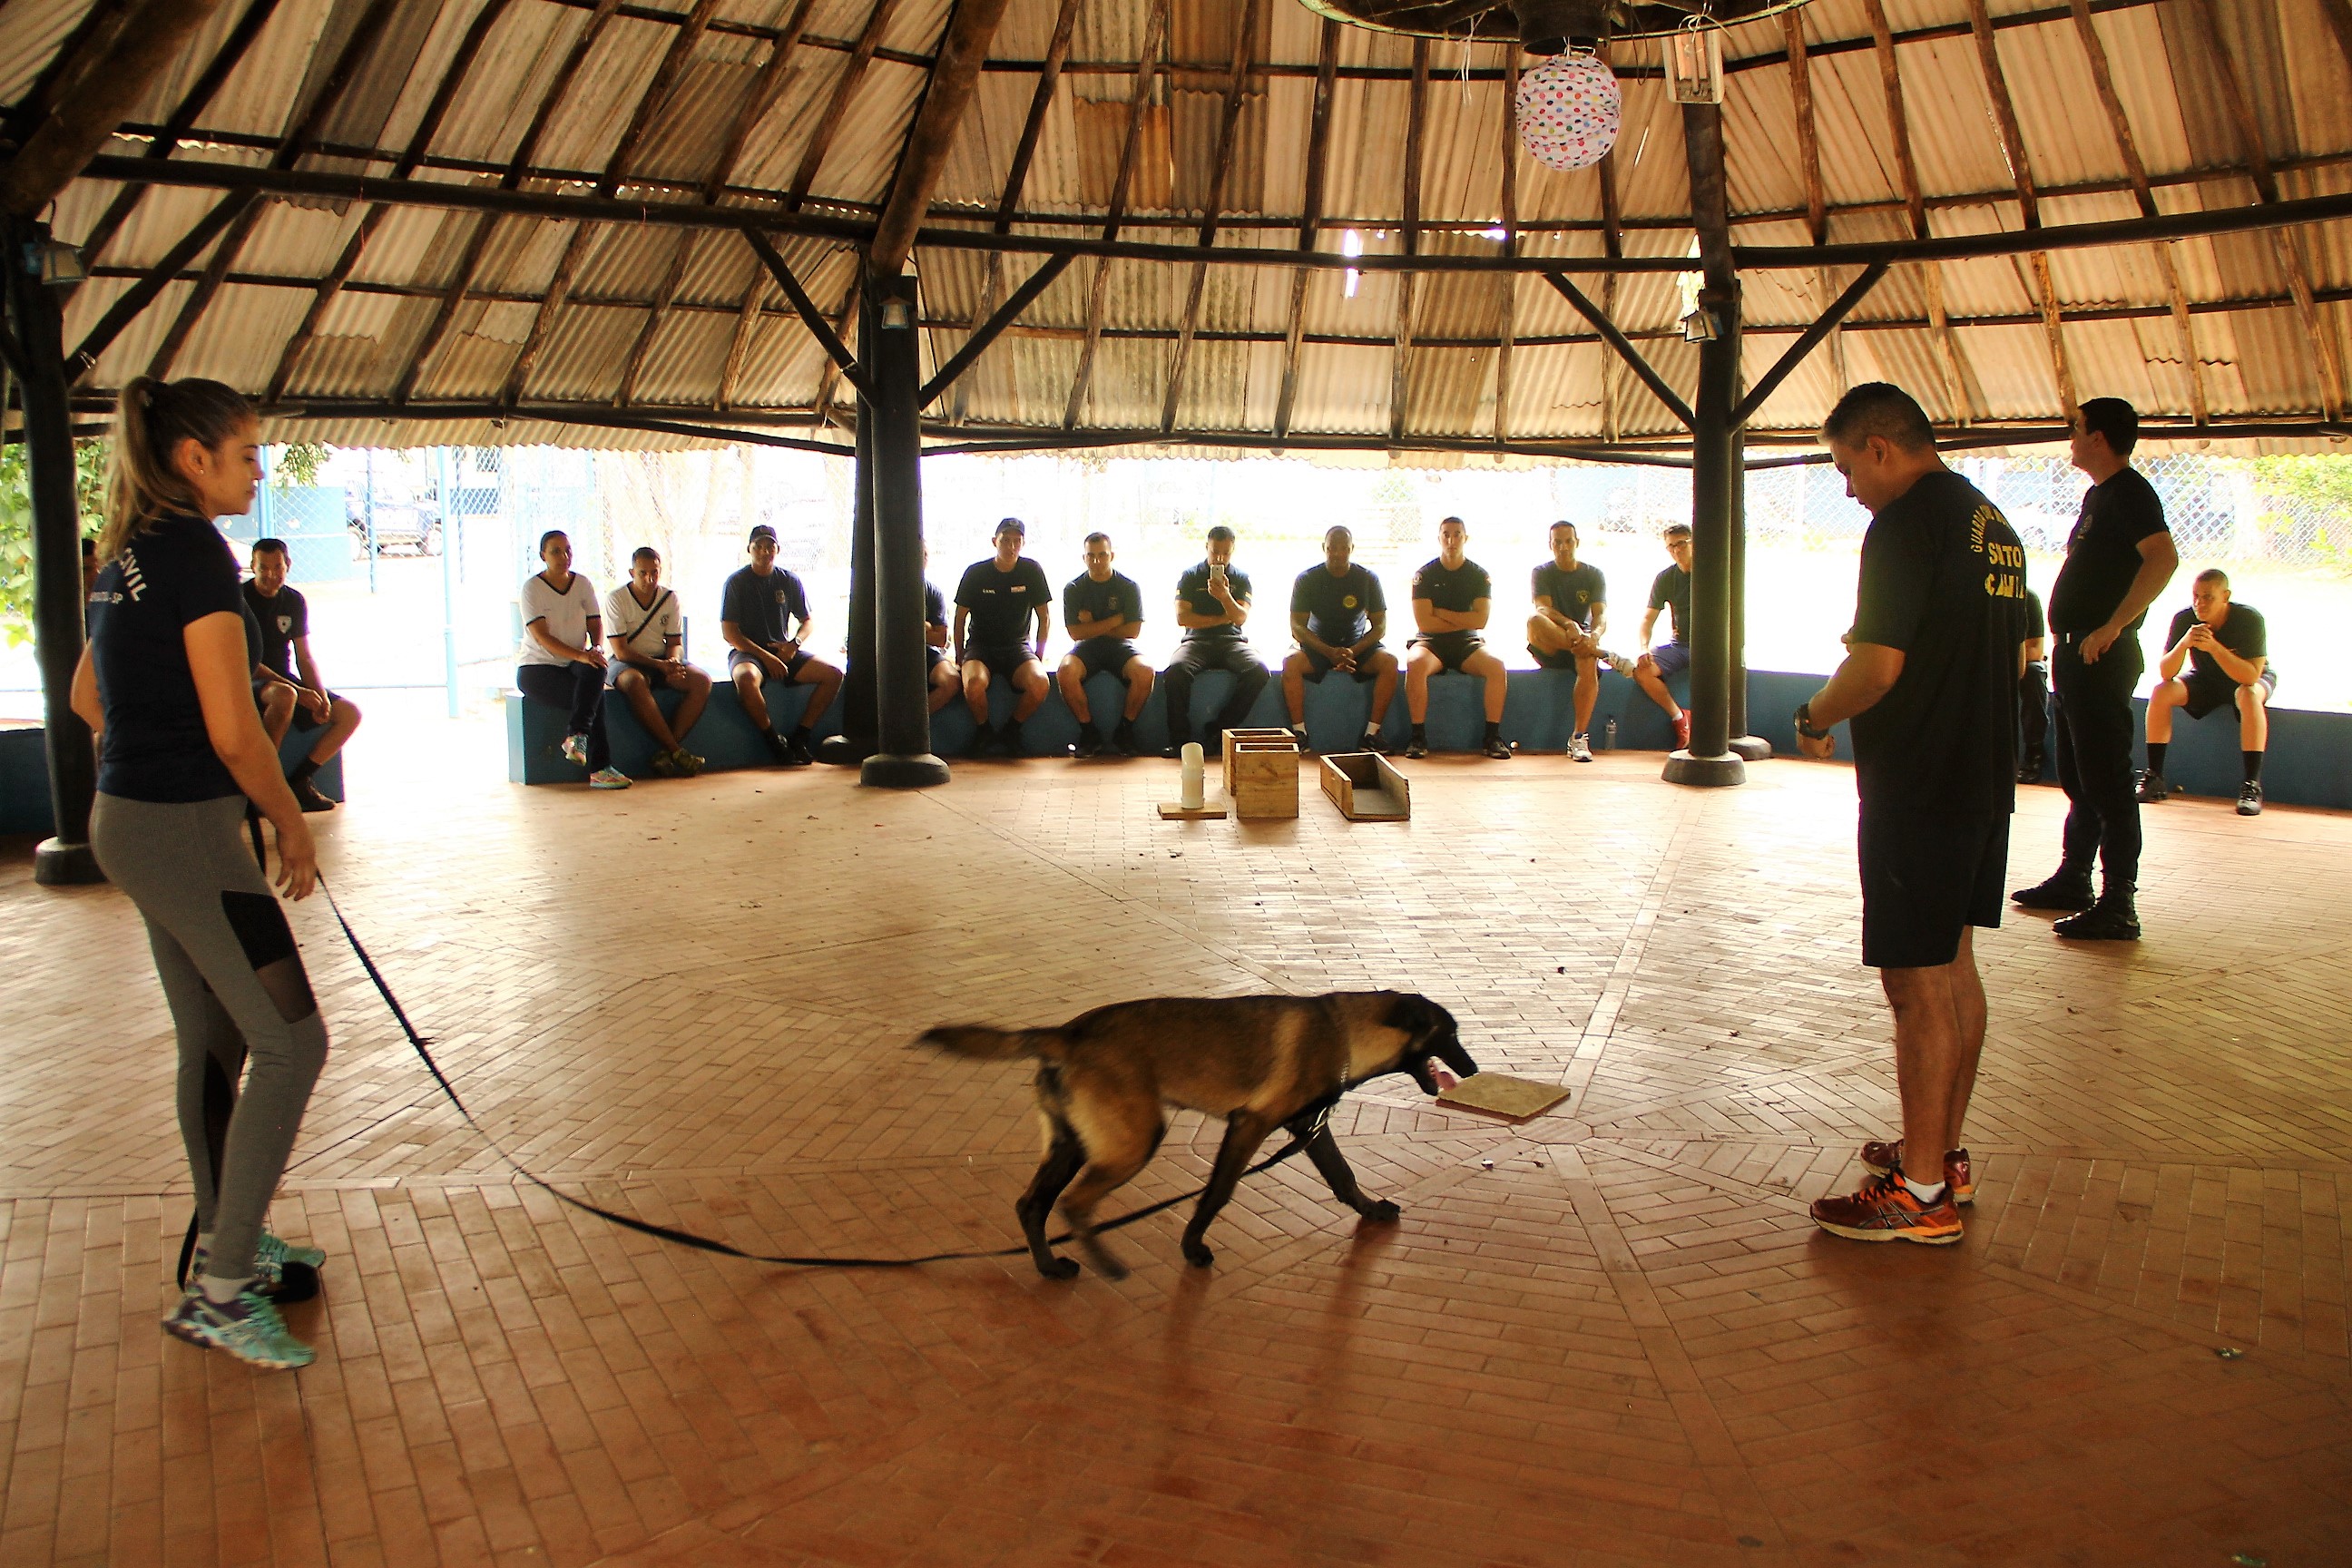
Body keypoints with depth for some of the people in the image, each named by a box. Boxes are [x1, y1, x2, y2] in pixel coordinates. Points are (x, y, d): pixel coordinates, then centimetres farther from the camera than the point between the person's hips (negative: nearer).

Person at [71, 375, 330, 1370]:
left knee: (212, 1042, 17)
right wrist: (293, 825, -6)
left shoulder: (127, 556, 12)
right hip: (184, 830, -10)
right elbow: (233, 731, -19)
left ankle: (226, 1248, 29)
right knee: (289, 1040, -6)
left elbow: (87, 698, 24)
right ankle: (218, 1292, -3)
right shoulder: (196, 550, -16)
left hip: (129, 821, 10)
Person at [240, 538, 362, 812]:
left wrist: (321, 695, -10)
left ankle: (299, 780, -7)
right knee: (284, 696, -41)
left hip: (286, 681, 7)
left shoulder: (294, 601, 7)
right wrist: (299, 692, -24)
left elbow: (304, 658, 9)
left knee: (350, 713, -9)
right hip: (250, 684, -7)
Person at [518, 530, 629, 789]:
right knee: (594, 695, -30)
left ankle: (576, 736, -36)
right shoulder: (532, 587, -8)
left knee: (595, 670, -34)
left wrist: (596, 648, -20)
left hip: (575, 666, 4)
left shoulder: (583, 584, 7)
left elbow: (595, 625, 5)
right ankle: (599, 769, -32)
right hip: (538, 668, -4)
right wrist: (580, 655, -31)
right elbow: (541, 637, -17)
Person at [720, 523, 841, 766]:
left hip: (783, 651, 4)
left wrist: (794, 644, -6)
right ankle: (774, 742, -21)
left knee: (833, 674, -16)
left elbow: (808, 620, 17)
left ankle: (799, 737, -12)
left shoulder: (790, 581, 8)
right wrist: (766, 657, -17)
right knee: (747, 679, -40)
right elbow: (729, 632, -8)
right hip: (746, 651, -4)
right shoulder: (736, 582, -3)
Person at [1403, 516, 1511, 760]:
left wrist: (1441, 614, -7)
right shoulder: (1424, 575, 1)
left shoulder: (1479, 575, 5)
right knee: (1415, 665, -36)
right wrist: (1463, 621, -5)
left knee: (1497, 666, -29)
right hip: (1431, 642, -1)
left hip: (1467, 643, 2)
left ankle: (1493, 736, -20)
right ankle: (1418, 737, -29)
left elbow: (1480, 620, -6)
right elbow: (1424, 622, -9)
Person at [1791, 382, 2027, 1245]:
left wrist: (1814, 716, -6)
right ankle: (1943, 1152, 28)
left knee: (1918, 982, -4)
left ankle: (1922, 1193, 3)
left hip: (1918, 788, -10)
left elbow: (1877, 667, -23)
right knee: (1952, 967, 17)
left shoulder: (1905, 523, -16)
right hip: (1986, 778, 10)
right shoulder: (1991, 522, 14)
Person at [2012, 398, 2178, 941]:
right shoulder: (2098, 494, 17)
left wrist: (2113, 627, -30)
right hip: (2077, 653, 10)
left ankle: (2118, 906, -7)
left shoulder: (2128, 492, -13)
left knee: (2106, 782, -9)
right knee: (2077, 775, 17)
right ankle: (2073, 880, 28)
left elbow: (2163, 559, -29)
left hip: (2102, 658, -10)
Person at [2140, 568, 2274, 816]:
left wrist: (2213, 646, -46)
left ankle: (2251, 786, -34)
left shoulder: (2250, 619, -28)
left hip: (2251, 678, -3)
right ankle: (2155, 779, -17)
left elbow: (2251, 676, -36)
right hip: (2205, 680, 3)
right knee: (2161, 692, -23)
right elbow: (2165, 674, -24)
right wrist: (2184, 643, -42)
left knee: (2248, 696, -37)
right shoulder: (2184, 619, -20)